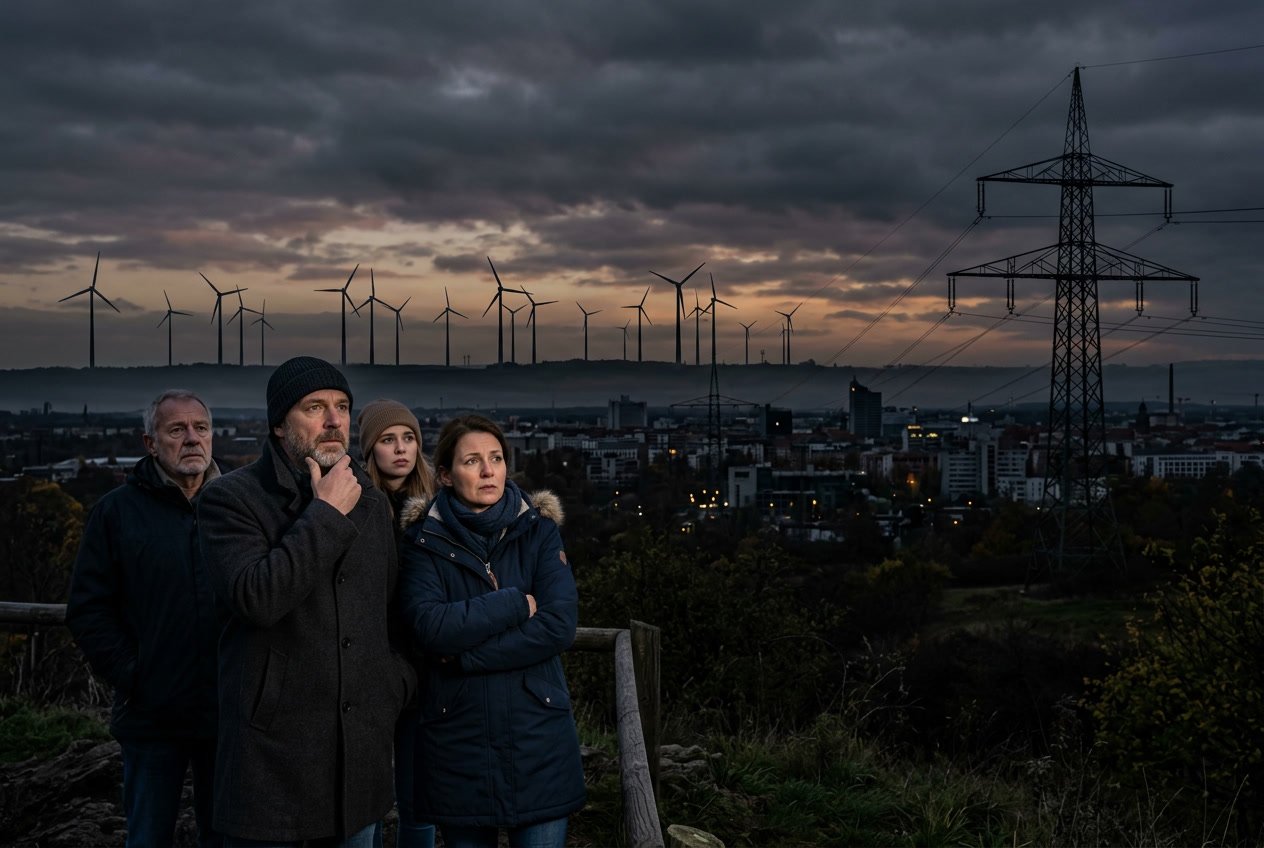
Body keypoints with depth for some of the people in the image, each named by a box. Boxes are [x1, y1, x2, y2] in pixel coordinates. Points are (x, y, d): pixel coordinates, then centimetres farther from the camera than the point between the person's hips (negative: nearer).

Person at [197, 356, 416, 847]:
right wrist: (326, 514, -18)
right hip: (272, 759, -5)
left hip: (361, 756, 6)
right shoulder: (231, 499, -8)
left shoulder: (371, 502, 12)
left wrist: (397, 687, 7)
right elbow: (255, 597, -24)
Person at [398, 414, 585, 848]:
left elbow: (560, 625, -11)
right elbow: (429, 626, -16)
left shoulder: (539, 530, 2)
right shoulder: (424, 541, 0)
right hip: (459, 745, 0)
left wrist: (465, 656, -15)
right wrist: (516, 604, -14)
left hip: (538, 740, 1)